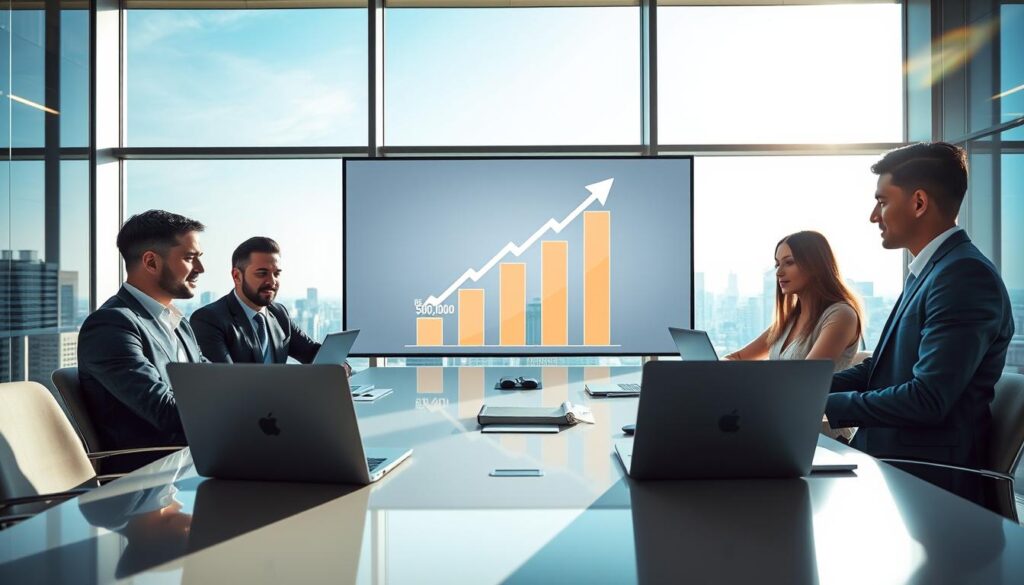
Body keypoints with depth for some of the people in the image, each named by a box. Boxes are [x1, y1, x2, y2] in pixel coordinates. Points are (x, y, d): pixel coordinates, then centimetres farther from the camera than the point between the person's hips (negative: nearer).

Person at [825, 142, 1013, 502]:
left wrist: (826, 405, -15)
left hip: (924, 482, -8)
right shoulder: (927, 271, 13)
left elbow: (928, 400, -23)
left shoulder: (966, 275, -17)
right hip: (888, 459, 8)